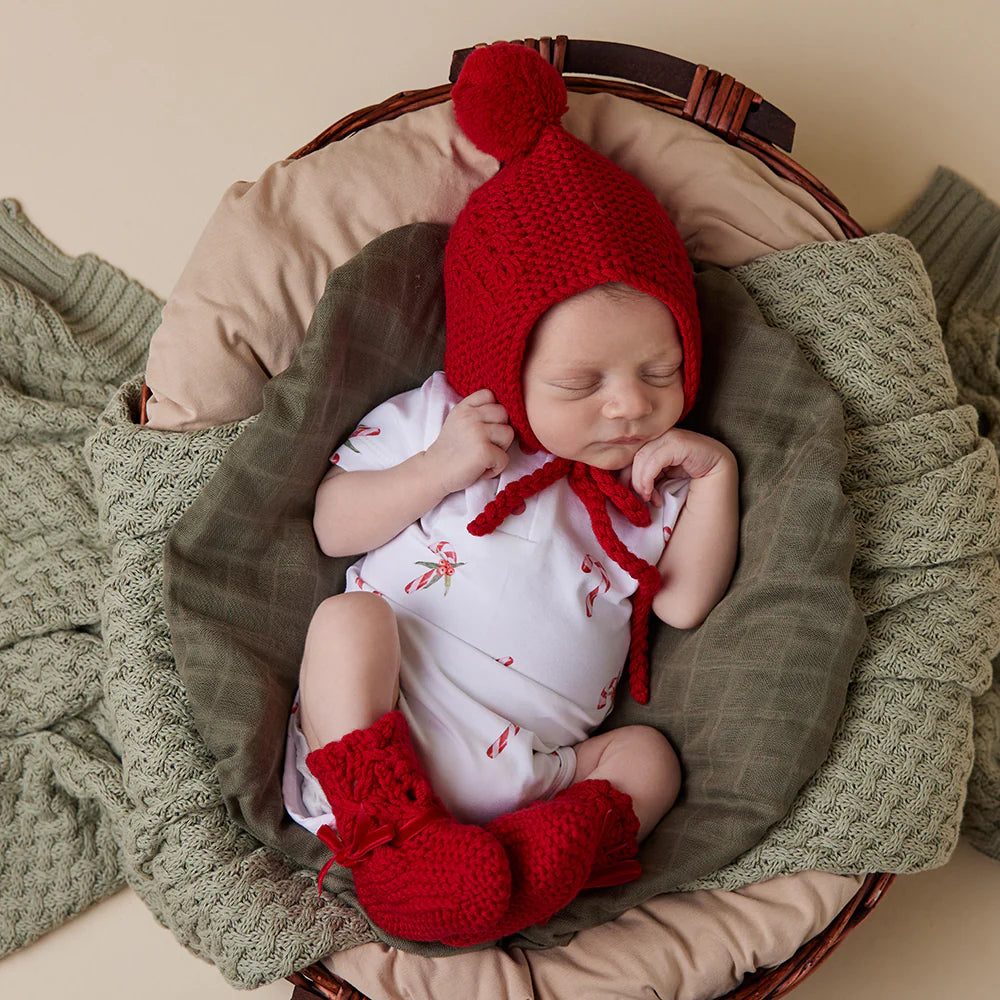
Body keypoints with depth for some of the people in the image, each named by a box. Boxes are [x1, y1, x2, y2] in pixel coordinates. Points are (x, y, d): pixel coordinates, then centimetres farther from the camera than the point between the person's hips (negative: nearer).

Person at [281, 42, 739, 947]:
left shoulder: (650, 483, 13)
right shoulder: (437, 416, 4)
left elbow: (685, 603, 6)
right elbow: (333, 526, 3)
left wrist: (716, 474, -3)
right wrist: (436, 470, -14)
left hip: (525, 778, 3)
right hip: (372, 736, -2)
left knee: (647, 756, -13)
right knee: (349, 614, -24)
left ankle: (554, 848, -37)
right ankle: (384, 832, -30)